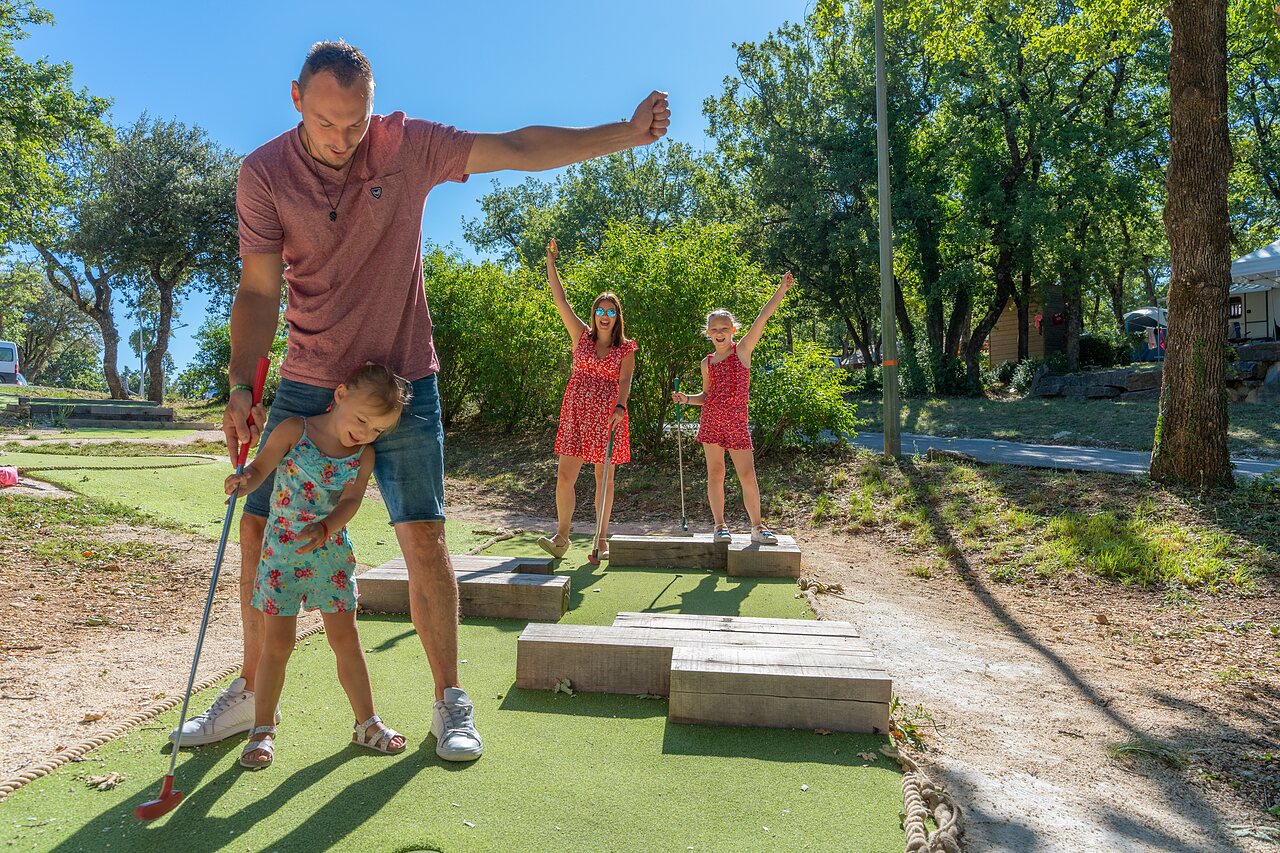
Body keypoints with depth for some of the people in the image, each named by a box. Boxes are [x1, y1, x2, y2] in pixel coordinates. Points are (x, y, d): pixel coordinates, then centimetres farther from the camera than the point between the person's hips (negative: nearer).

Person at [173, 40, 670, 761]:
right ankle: (252, 693, 24)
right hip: (306, 385, 2)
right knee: (259, 530, 2)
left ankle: (451, 702, 9)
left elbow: (521, 149, -5)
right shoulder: (263, 174, -4)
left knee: (424, 539, -8)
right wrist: (241, 388, -16)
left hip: (401, 383, -2)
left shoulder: (408, 144, -5)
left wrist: (628, 133, -8)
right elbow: (259, 289, -5)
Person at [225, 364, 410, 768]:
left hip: (331, 553, 2)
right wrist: (243, 481, -29)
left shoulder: (364, 456, -3)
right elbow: (259, 468, -6)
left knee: (346, 638, 6)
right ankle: (262, 729, 19)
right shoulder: (293, 431, -9)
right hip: (281, 551, -2)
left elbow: (351, 501, -12)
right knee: (277, 642, 1)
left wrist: (324, 528, -30)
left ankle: (367, 722, 19)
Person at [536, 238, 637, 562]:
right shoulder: (582, 335, 9)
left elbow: (625, 381, -6)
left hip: (609, 414, -1)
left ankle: (601, 538, 13)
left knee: (604, 477, 4)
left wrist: (620, 408, -24)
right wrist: (551, 262, 2)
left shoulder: (626, 348, 5)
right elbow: (560, 300, 5)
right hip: (576, 412, 1)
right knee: (565, 475, -5)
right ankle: (561, 536, 4)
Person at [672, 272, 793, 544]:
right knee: (715, 473, 2)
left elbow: (763, 317, -3)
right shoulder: (707, 363, 10)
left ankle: (757, 526, 9)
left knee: (747, 475, -2)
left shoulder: (743, 350, 4)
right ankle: (720, 525, 11)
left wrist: (782, 289, -8)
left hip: (737, 423, -2)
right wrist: (687, 399, 1)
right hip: (711, 420, 2)